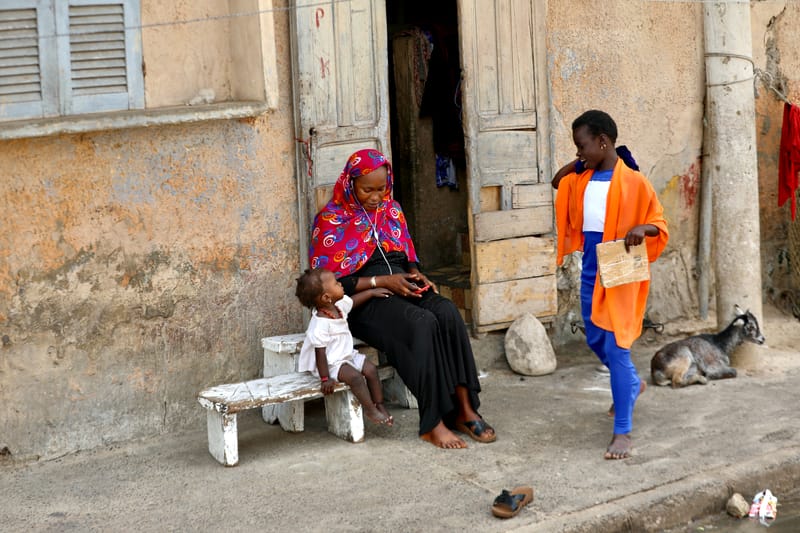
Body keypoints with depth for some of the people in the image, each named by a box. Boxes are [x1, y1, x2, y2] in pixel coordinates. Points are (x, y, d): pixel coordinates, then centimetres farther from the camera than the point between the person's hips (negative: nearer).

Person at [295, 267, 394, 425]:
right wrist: (325, 379, -25)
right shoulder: (320, 324, -30)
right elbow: (320, 353, -27)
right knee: (355, 377, -26)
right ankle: (370, 410, -11)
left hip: (347, 355, 9)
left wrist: (372, 292, 25)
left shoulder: (339, 305, -4)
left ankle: (379, 405, 10)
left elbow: (353, 300, 21)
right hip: (331, 363, -9)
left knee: (371, 369, -1)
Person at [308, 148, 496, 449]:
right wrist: (381, 282, -16)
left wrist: (415, 275, -2)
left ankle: (465, 410, -28)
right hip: (364, 300, -5)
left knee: (448, 313, -28)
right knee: (422, 324, -34)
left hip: (403, 287, 6)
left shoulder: (391, 209, 15)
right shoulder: (332, 220, -3)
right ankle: (432, 424, -32)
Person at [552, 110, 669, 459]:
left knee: (616, 347, -9)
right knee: (595, 340, 20)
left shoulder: (634, 182, -12)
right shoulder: (581, 179, 6)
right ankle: (632, 384, 48)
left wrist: (642, 228, -28)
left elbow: (660, 223, -6)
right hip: (590, 271, 7)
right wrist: (576, 163, 6)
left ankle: (622, 431, -4)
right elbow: (557, 182, 25)